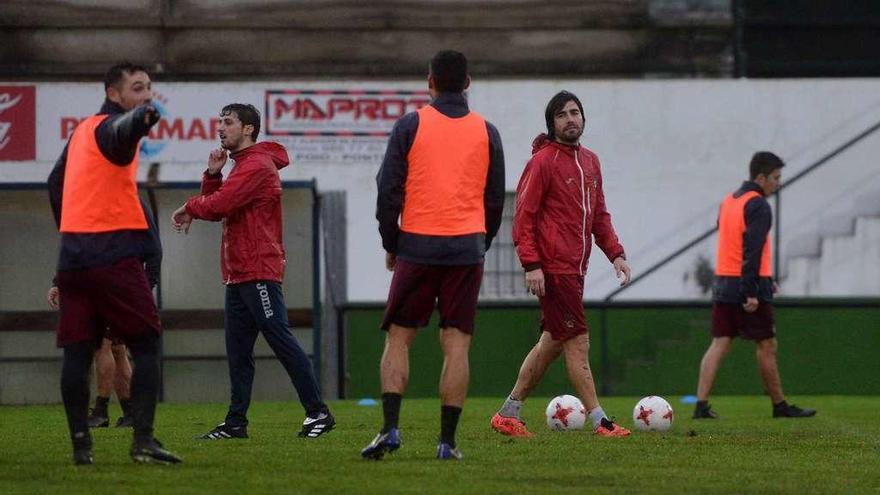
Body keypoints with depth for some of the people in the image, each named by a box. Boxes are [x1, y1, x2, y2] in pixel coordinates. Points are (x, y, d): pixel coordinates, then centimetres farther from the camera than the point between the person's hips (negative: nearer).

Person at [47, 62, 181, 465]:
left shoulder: (81, 131, 18)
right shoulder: (109, 126, -7)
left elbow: (55, 183, 30)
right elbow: (122, 132, -34)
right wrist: (143, 116, -56)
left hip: (72, 255, 8)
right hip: (113, 257, -8)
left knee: (78, 351, 5)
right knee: (145, 345, -3)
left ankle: (80, 443, 3)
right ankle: (143, 439, -12)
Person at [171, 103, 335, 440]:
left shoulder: (257, 166, -12)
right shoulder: (242, 165, 22)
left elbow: (217, 206, -20)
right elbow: (214, 206, 18)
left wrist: (190, 207, -2)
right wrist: (213, 174, 3)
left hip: (259, 271, -10)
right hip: (238, 273, 10)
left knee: (281, 340, -10)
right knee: (238, 350, 8)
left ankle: (318, 412, -8)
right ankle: (236, 422, 10)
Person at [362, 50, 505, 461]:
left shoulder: (410, 125, 0)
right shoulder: (486, 132, 7)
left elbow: (388, 189, -1)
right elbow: (495, 198, 12)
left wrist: (390, 245, 10)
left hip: (417, 246, -1)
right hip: (467, 249, 1)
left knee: (398, 338, 6)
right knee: (456, 345, 1)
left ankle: (390, 428, -8)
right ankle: (447, 440, -3)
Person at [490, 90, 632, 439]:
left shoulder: (589, 161, 16)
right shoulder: (543, 161, -8)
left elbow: (599, 214, 22)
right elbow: (523, 215, -11)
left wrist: (615, 253, 10)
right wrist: (531, 264, -18)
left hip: (575, 267, 9)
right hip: (553, 268, -9)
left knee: (552, 342, 12)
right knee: (577, 344, -7)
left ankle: (508, 414, 20)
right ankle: (599, 422, -6)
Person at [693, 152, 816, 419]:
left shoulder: (728, 201, 16)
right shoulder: (758, 205, -12)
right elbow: (752, 251, -20)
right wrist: (751, 292, -23)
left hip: (723, 284, 8)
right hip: (748, 287, -8)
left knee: (720, 344, 4)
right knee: (766, 346, 3)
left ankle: (701, 404, -6)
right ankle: (780, 406, 12)